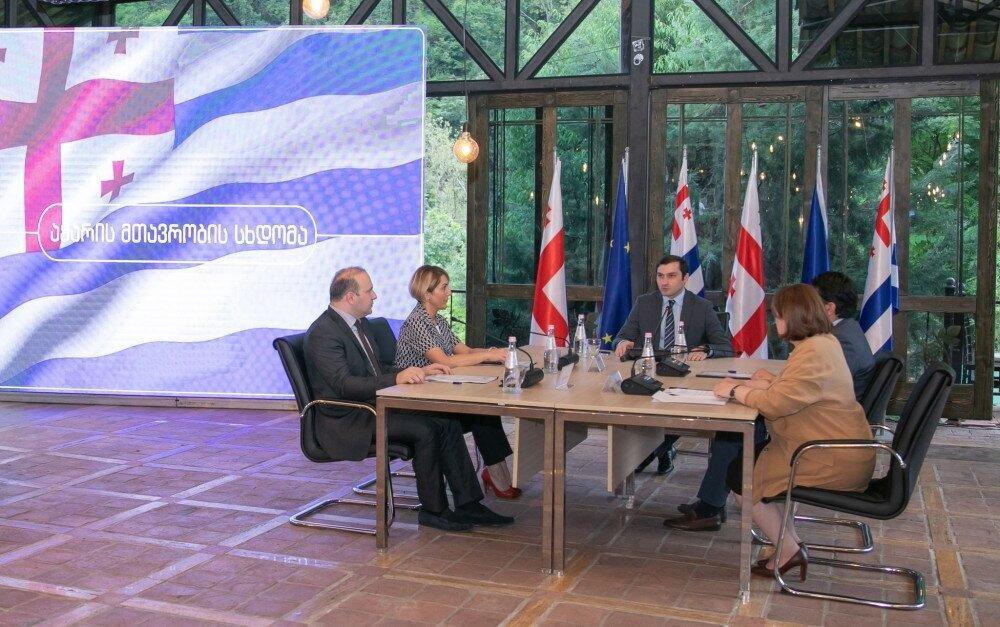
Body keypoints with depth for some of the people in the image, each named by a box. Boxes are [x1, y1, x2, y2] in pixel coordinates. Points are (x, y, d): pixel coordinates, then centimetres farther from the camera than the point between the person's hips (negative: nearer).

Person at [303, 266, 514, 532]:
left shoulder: (360, 323, 14)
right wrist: (396, 379, -33)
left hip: (375, 406, 9)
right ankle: (434, 510, -9)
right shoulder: (323, 332, -16)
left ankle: (468, 504, -3)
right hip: (347, 421, -9)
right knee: (425, 430, -24)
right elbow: (345, 385, -26)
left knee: (447, 423, -6)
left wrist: (419, 371, 8)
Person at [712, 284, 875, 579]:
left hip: (835, 463, -10)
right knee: (755, 454, 15)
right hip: (845, 454, 10)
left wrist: (735, 391, -11)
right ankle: (790, 544, 15)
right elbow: (795, 390, 22)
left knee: (741, 475, -3)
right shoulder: (825, 342, 11)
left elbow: (776, 403, -25)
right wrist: (771, 382, 8)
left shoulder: (813, 353, -23)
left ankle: (789, 552, 7)